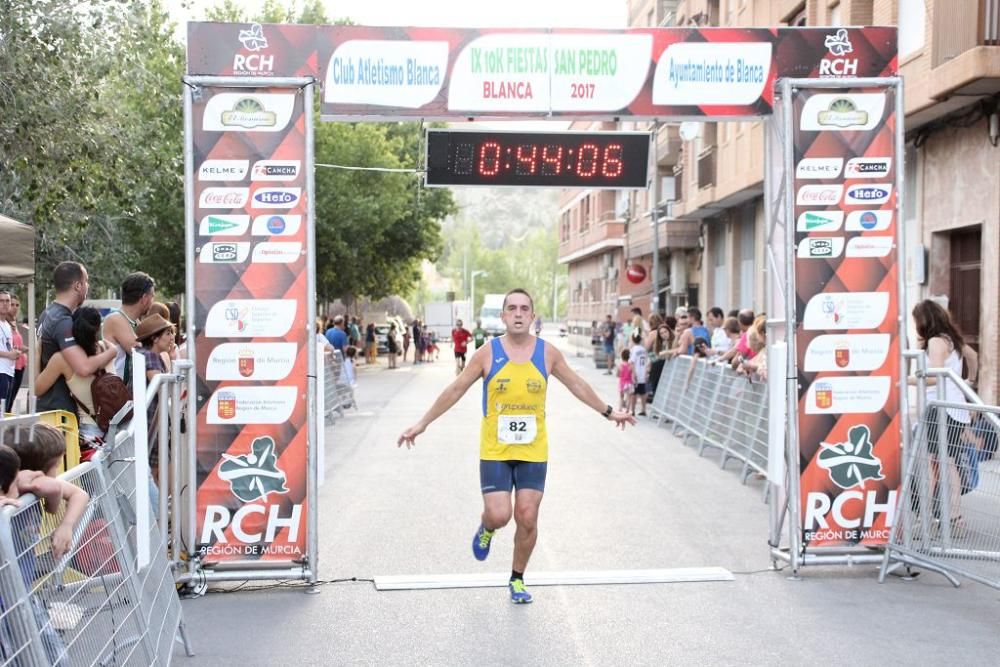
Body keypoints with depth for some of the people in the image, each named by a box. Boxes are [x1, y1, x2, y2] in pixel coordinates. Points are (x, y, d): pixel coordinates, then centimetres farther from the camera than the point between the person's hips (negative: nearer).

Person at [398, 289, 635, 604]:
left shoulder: (547, 353, 0)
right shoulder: (488, 353, -6)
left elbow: (576, 384, 14)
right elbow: (456, 390, 1)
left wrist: (608, 412, 19)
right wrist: (423, 423, 2)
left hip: (533, 451, 2)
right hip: (494, 451, -2)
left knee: (527, 519, 1)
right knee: (499, 515, -11)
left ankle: (517, 579, 24)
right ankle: (486, 528, 28)